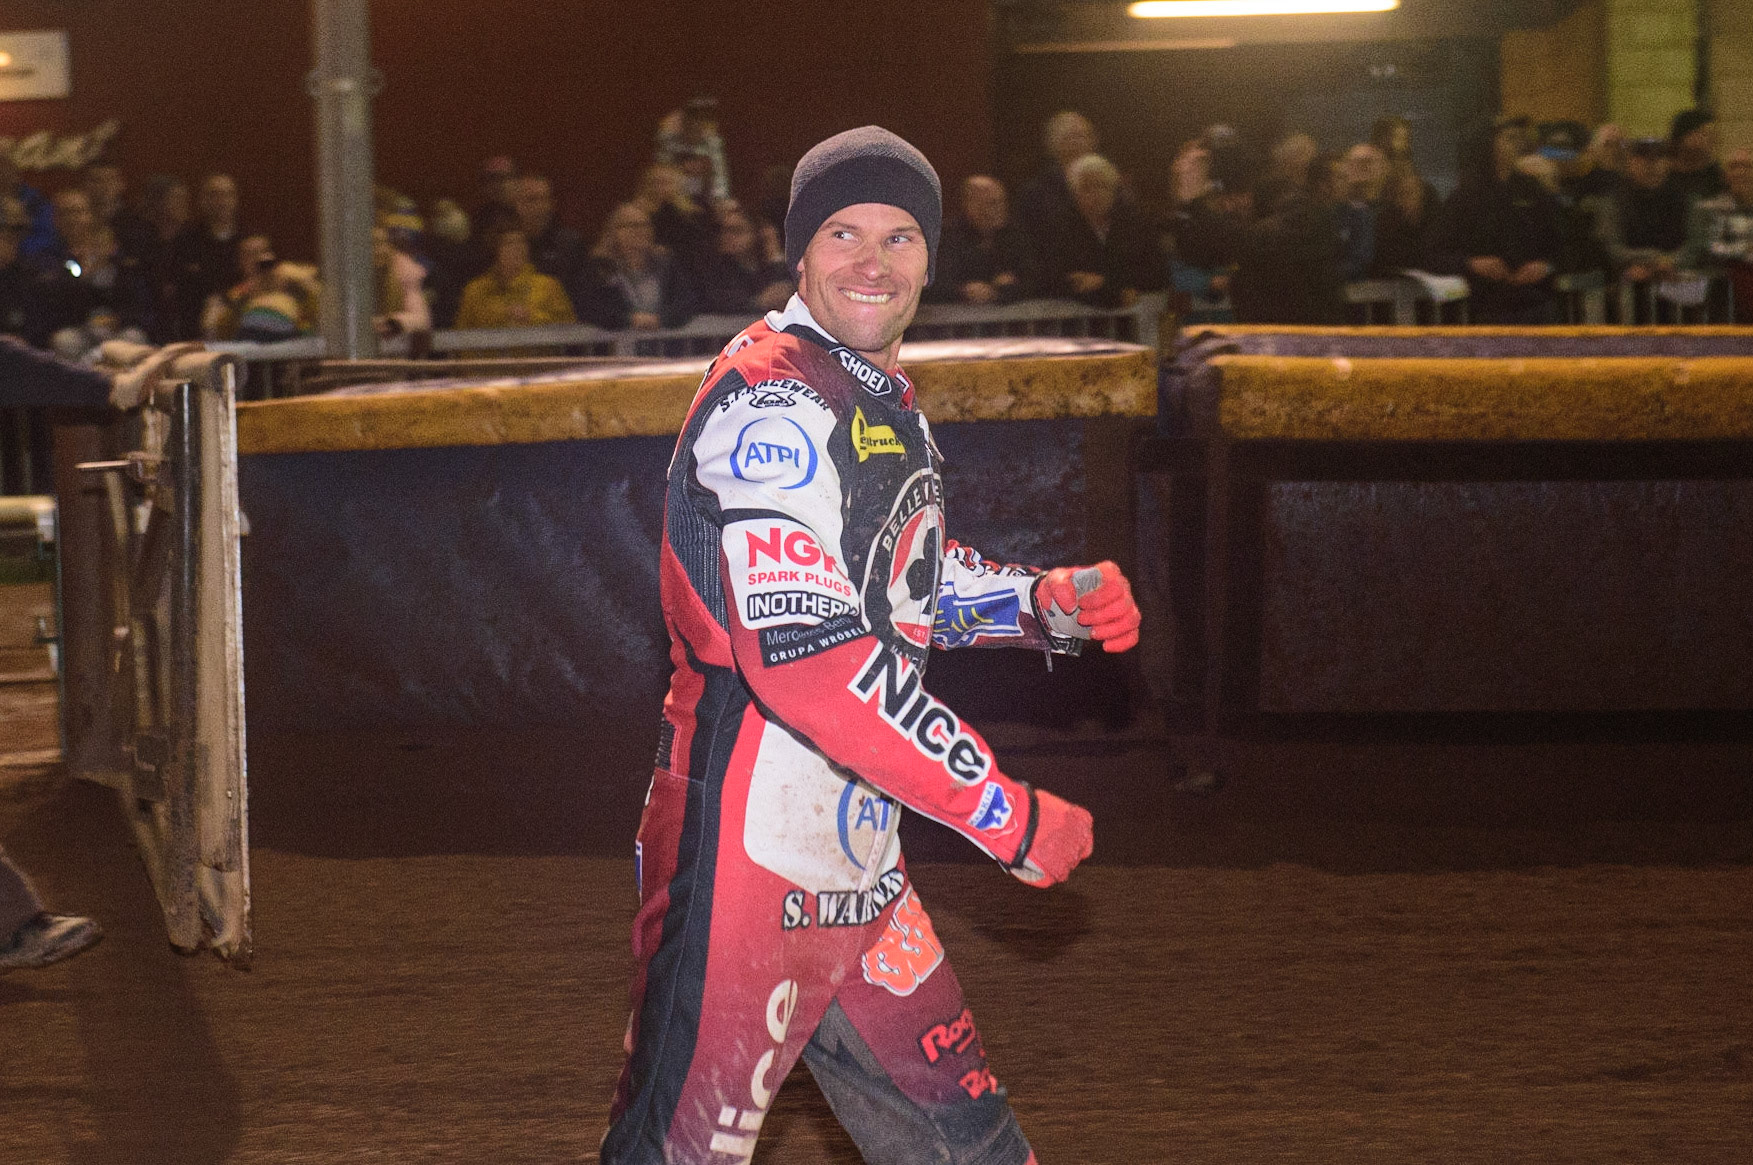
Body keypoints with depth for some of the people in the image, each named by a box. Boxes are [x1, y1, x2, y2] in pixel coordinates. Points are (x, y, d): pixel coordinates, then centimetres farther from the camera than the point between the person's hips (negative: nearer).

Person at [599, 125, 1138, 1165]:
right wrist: (1007, 813, -20)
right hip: (749, 858, -9)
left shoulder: (888, 397, 15)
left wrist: (1050, 602, 7)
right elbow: (810, 660, -26)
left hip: (855, 861, 10)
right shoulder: (773, 404, -16)